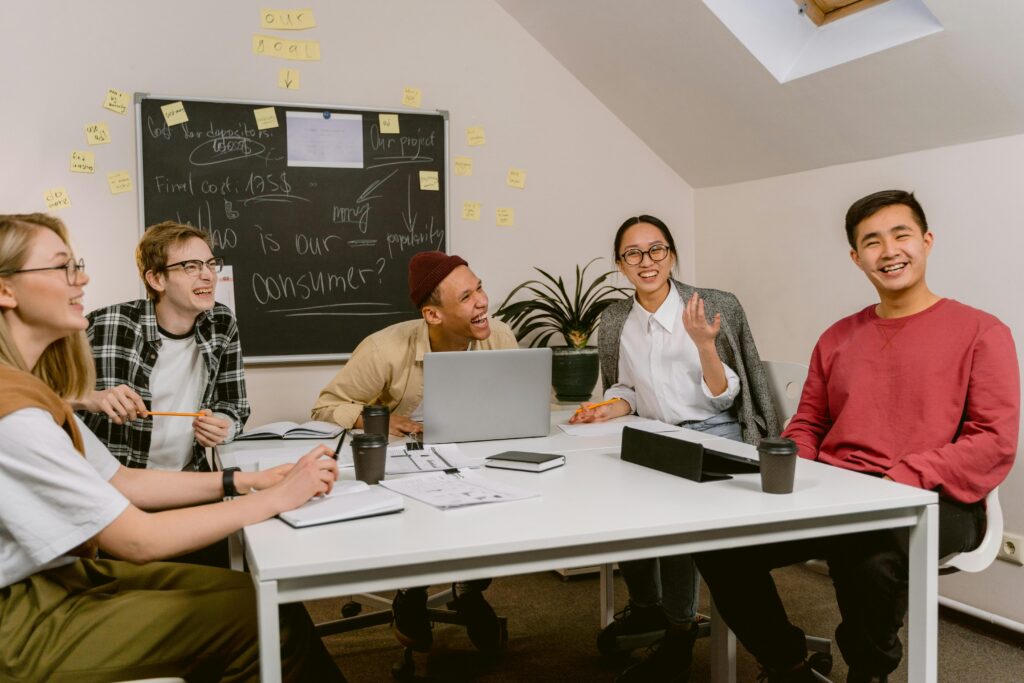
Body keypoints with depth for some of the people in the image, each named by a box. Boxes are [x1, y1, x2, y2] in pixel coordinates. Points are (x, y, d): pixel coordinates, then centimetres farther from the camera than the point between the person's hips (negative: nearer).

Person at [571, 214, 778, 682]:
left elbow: (724, 399, -10)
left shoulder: (716, 307, -9)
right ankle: (646, 606, 7)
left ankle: (680, 631, -9)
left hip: (712, 436, -4)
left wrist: (704, 345, -26)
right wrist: (608, 410, -8)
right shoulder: (615, 322, 3)